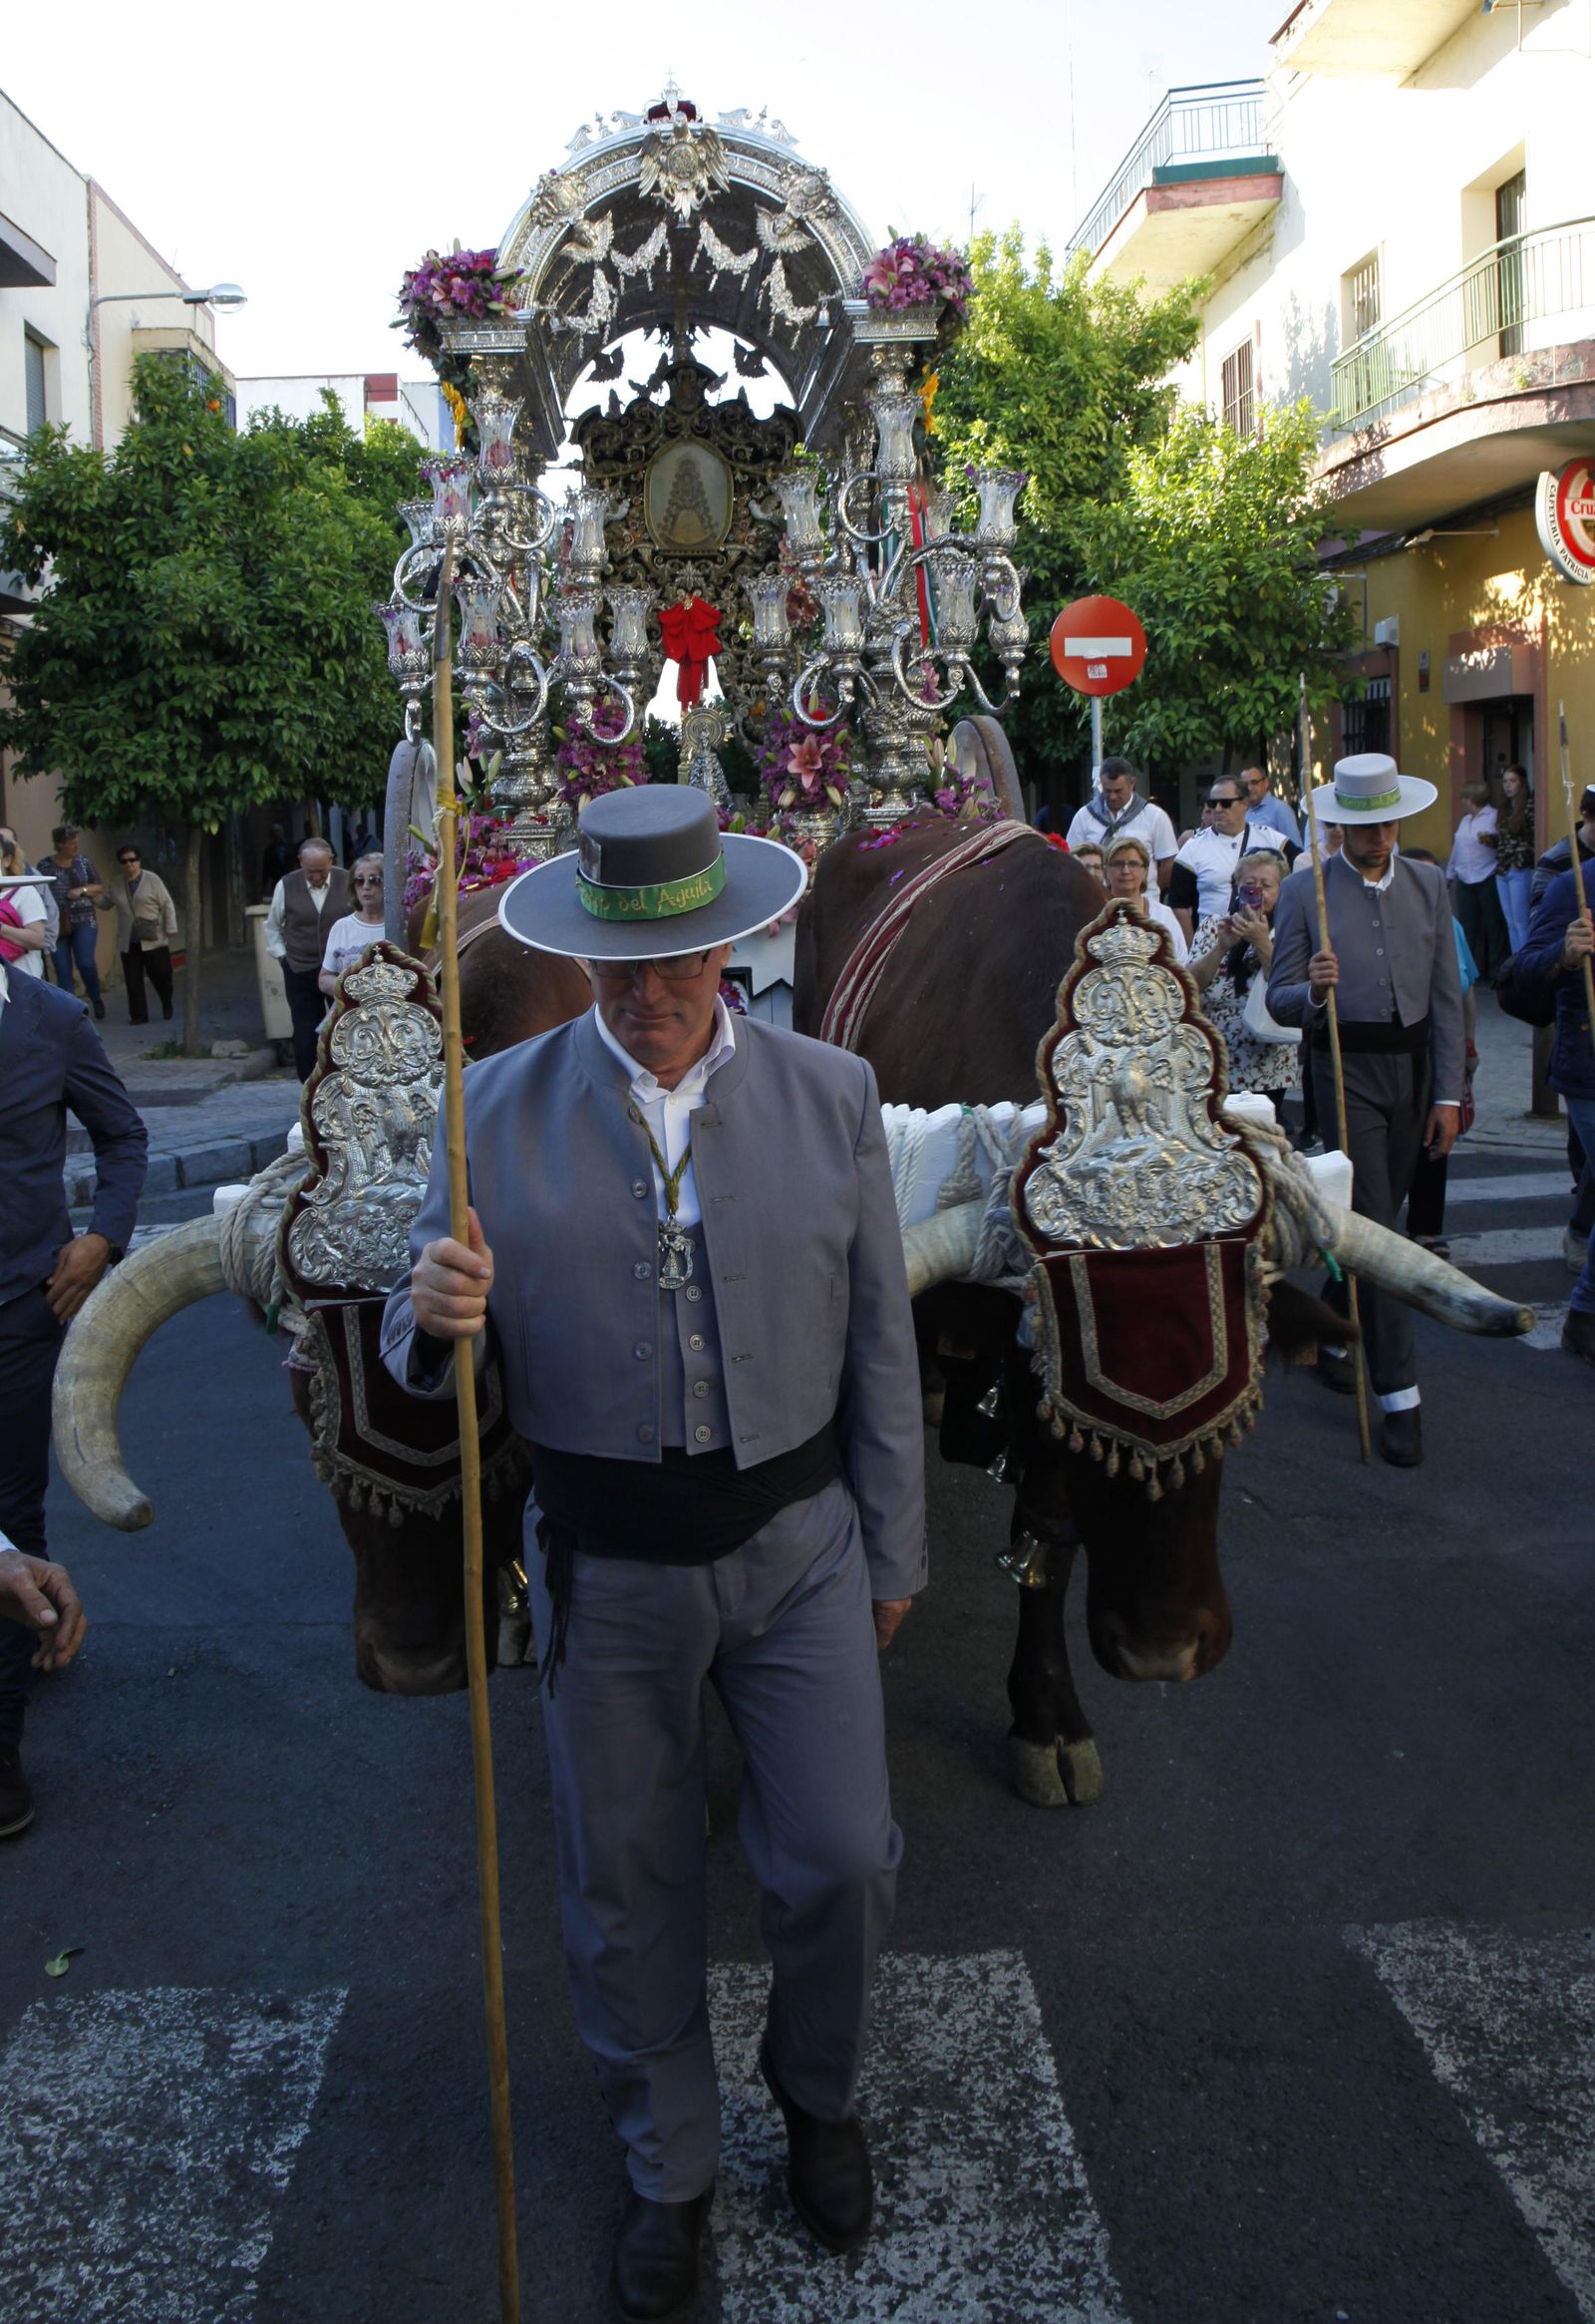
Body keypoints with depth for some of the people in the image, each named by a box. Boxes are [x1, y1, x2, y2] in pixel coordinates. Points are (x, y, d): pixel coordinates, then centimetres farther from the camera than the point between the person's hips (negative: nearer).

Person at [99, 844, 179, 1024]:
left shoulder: (152, 879, -3)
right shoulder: (116, 884, 9)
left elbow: (167, 905, -3)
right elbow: (105, 904, 21)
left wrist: (171, 930, -9)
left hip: (153, 940, -3)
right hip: (128, 942, 3)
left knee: (160, 974, 1)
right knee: (133, 980, 0)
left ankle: (167, 1004, 28)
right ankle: (139, 1015, 7)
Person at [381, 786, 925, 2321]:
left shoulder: (830, 1097, -2)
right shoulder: (498, 1110, -5)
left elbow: (879, 1347, 4)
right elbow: (435, 1356, -2)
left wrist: (891, 1556, 8)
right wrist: (433, 1318, -27)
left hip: (796, 1543, 1)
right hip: (606, 1564, 0)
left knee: (841, 1860, 5)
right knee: (626, 1889, 13)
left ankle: (817, 2095, 39)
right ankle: (668, 2168, 40)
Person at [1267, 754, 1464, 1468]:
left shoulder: (1429, 884, 7)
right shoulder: (1304, 890, -3)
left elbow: (1447, 996, 7)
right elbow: (1280, 1000, -4)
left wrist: (1448, 1094, 2)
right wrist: (1312, 991, -28)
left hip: (1413, 1069, 4)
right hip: (1345, 1069, -4)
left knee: (1375, 1219, 13)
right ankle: (1399, 1397, -5)